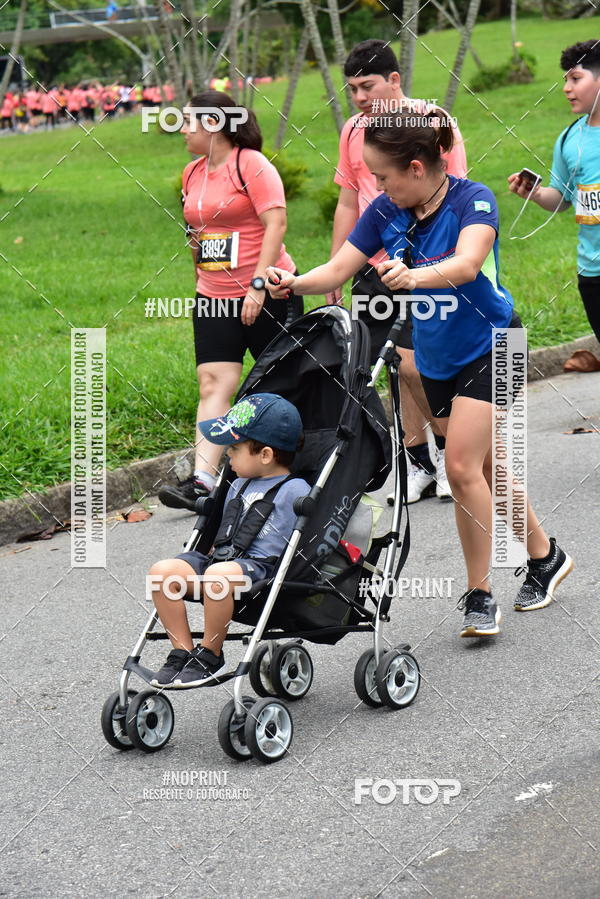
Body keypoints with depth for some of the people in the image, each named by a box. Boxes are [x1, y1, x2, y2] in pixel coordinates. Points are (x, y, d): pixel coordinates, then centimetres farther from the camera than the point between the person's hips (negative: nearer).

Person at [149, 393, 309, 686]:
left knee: (218, 575, -39)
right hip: (223, 558, 8)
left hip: (262, 566, -8)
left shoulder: (295, 490, 0)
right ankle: (182, 651, -11)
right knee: (162, 571, -16)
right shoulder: (239, 486, 24)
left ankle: (210, 657, -21)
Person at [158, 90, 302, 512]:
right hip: (213, 298, 6)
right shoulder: (193, 173, 13)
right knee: (214, 384, -7)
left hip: (267, 293, -6)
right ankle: (202, 481, -16)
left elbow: (276, 224, -16)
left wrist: (258, 284, -22)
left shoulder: (251, 164, -9)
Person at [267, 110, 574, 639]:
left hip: (489, 344, -6)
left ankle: (479, 594, -6)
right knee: (485, 468, 14)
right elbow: (338, 270, -8)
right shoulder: (386, 212, -6)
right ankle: (544, 556, 34)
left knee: (462, 466, -17)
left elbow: (466, 263, -39)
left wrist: (413, 277, -58)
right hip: (437, 356, 6)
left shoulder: (473, 200, -22)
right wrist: (294, 284, -28)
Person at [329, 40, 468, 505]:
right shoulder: (354, 131, 11)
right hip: (374, 269, 6)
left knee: (412, 361, -15)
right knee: (397, 369, 7)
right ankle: (419, 462, 17)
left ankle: (448, 447, 6)